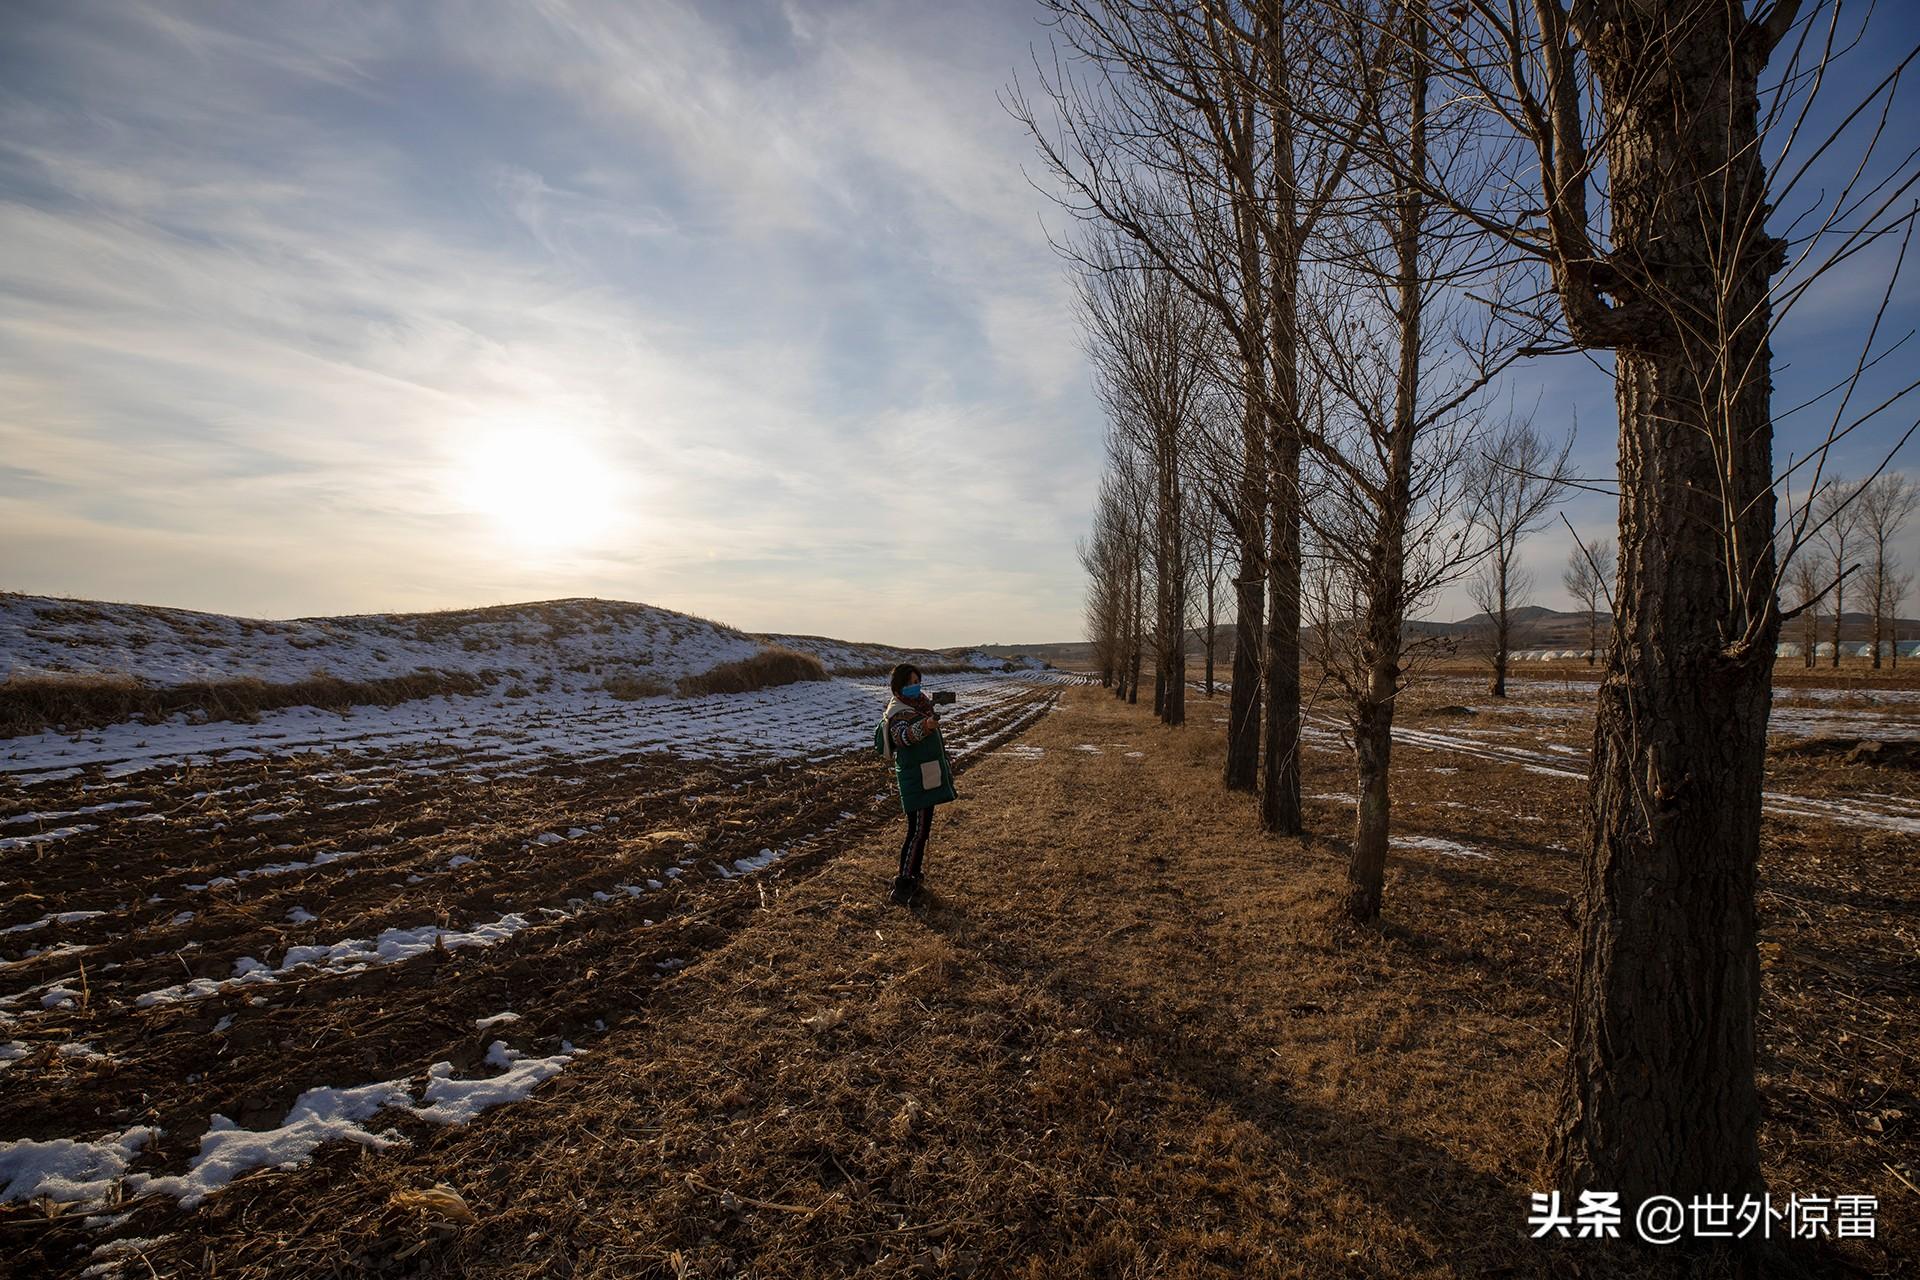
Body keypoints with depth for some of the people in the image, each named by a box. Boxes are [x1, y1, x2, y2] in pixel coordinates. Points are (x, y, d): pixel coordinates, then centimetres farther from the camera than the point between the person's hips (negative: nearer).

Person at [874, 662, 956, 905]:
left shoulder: (921, 703, 9)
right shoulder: (898, 712, -18)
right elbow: (904, 736, -41)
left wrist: (945, 762, 33)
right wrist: (925, 726, -61)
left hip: (927, 777, 9)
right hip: (916, 780, -9)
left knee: (921, 829, 15)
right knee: (918, 830, -10)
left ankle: (913, 876, 26)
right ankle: (903, 884, -5)